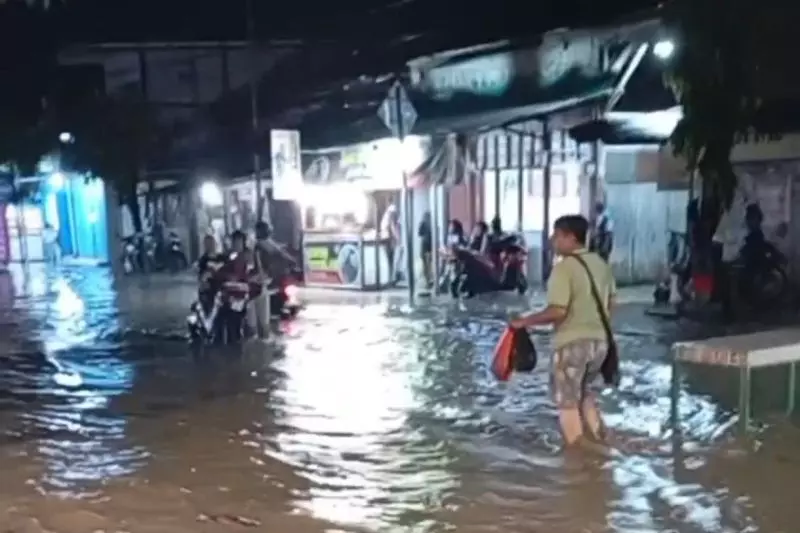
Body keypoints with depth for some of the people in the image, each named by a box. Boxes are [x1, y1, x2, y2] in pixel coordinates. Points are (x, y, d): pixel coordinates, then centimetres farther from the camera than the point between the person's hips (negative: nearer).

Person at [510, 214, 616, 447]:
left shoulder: (564, 268, -16)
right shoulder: (601, 263, 8)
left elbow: (557, 311, -23)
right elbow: (610, 304, 15)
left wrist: (525, 321, -13)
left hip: (573, 342, -8)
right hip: (600, 339, 8)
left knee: (567, 399, 7)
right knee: (582, 389, 27)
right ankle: (598, 439, 27)